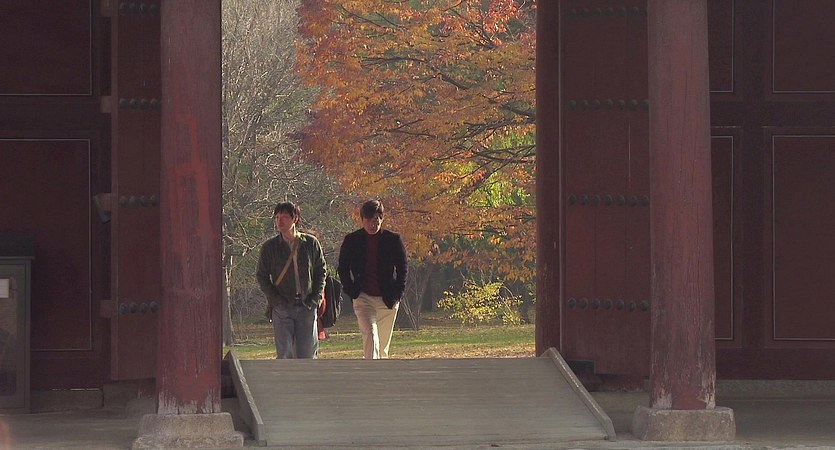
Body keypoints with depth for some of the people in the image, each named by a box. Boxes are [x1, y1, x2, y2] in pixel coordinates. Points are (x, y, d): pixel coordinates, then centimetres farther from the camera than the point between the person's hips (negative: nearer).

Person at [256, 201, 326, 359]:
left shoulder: (311, 243, 5)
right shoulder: (269, 247, 2)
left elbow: (321, 271, 11)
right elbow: (261, 276, 6)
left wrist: (316, 297, -1)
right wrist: (275, 299, -7)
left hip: (307, 306, 1)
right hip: (282, 308, -1)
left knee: (307, 353, 0)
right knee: (284, 354, -5)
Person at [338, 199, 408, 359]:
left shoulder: (393, 240, 0)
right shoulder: (351, 241, 0)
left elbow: (402, 268, 7)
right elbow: (342, 268, 10)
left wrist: (397, 293, -1)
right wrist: (350, 291, 1)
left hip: (388, 299, 2)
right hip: (363, 298, -2)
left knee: (383, 344, 11)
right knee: (370, 334, -22)